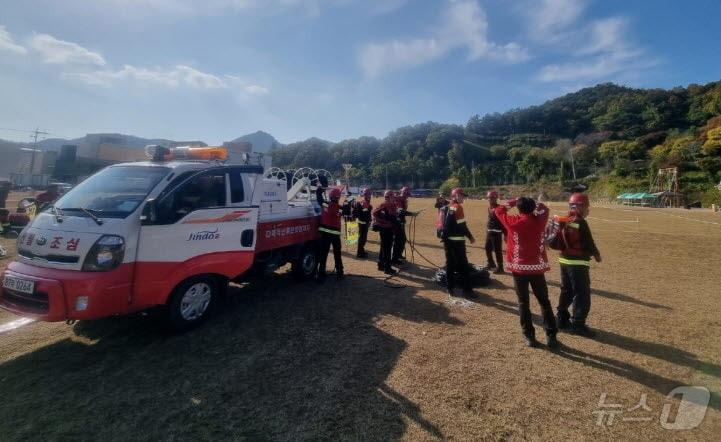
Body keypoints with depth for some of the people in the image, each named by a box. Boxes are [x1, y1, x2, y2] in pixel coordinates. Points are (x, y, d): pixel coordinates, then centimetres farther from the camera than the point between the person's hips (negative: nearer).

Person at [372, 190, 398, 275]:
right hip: (385, 229, -9)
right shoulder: (384, 205, -15)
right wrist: (382, 221, -20)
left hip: (390, 229, 9)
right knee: (387, 249, -5)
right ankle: (387, 268, 1)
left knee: (384, 248, 16)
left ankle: (381, 265, 26)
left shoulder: (393, 205, 11)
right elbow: (374, 212, -22)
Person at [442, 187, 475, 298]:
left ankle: (450, 288, 19)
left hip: (447, 240, 8)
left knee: (450, 264, 13)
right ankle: (466, 290, 2)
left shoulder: (446, 208, 12)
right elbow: (462, 225, -16)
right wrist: (470, 236, -10)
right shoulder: (458, 207, -12)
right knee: (463, 265, -2)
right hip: (457, 241, -8)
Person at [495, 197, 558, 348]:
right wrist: (534, 203, 23)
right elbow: (544, 209, 21)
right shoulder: (539, 220, -2)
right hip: (537, 267, 2)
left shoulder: (513, 222, -8)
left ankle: (529, 336, 13)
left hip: (519, 268, -1)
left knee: (523, 303, 9)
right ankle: (551, 336, 17)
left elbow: (498, 210, 8)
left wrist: (513, 202, 12)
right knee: (544, 302, 14)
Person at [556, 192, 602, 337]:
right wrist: (596, 254, 5)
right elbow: (589, 244, -13)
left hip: (564, 261, 8)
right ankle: (578, 324, 5)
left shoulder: (564, 221, 5)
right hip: (578, 263, -8)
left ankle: (562, 319, 25)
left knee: (566, 292, 18)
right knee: (582, 294, 1)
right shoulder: (581, 223, -17)